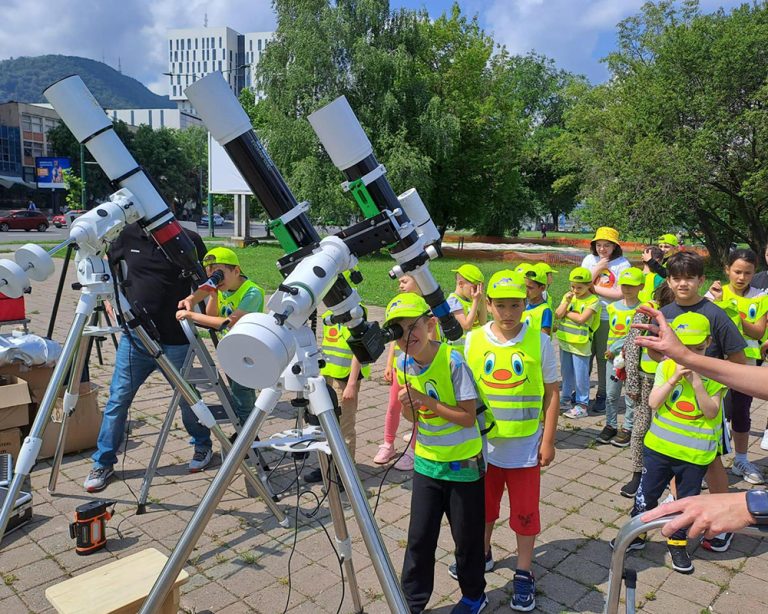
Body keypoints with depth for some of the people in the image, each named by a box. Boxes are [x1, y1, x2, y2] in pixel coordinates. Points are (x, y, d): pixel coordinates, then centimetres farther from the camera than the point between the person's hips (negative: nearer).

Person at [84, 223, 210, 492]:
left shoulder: (188, 240, -7)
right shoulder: (129, 235, 1)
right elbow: (107, 266, 19)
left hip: (175, 341, -2)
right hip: (134, 336, 2)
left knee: (186, 397, 11)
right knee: (118, 398, 5)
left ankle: (202, 445, 36)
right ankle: (103, 463, 22)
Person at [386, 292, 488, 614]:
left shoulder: (453, 361, -22)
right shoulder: (403, 364, -4)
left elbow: (468, 416, -20)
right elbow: (412, 416, 6)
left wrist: (426, 400, -27)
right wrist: (407, 405, -17)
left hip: (463, 464, -4)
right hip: (426, 462, 4)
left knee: (466, 537, 11)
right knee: (419, 537, 10)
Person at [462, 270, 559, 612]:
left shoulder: (539, 341, -10)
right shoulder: (473, 340, -7)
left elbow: (551, 393, -3)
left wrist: (548, 441, -4)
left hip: (525, 446, -2)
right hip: (483, 444, 2)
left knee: (525, 512, 11)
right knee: (483, 505, 20)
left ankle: (524, 574, 30)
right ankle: (482, 556, 44)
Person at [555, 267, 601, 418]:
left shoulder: (593, 301, -11)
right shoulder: (568, 296, 5)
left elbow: (581, 318, -22)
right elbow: (558, 314, -4)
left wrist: (566, 312, -11)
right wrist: (567, 301, -15)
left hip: (581, 344, -6)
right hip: (565, 341, 6)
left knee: (580, 376, 3)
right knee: (566, 373, 19)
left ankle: (582, 405, 14)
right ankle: (565, 400, 33)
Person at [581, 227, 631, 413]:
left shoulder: (622, 264, -8)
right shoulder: (590, 259, 4)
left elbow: (621, 293, -16)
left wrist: (595, 288, -12)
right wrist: (598, 268, -11)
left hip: (609, 318, -3)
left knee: (604, 357, 6)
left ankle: (602, 396, 20)